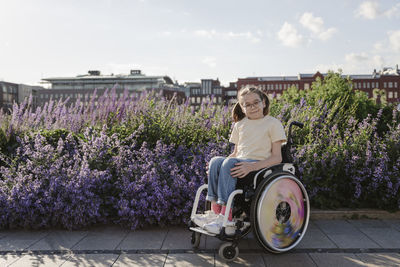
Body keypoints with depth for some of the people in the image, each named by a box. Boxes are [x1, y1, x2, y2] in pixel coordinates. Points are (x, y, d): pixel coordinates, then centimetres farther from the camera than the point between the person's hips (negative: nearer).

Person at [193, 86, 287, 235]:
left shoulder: (273, 123, 2)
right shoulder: (240, 124, 20)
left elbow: (277, 157, -5)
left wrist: (252, 166, -23)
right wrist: (215, 167, 3)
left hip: (260, 165, -5)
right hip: (239, 162, 6)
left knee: (229, 163, -32)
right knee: (215, 161, -24)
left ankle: (226, 218, -34)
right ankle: (215, 212, -27)